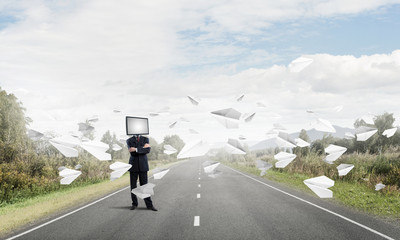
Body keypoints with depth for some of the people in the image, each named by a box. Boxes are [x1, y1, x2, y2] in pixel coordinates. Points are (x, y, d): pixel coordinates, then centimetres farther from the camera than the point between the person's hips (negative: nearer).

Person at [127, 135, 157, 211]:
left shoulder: (145, 139, 7)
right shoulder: (129, 141, 4)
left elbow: (147, 150, -12)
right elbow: (132, 153, -12)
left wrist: (136, 149, -19)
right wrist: (142, 148, -12)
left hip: (143, 165, 0)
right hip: (133, 165, 0)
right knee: (133, 185, 4)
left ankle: (149, 205, 2)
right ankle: (134, 204, 16)